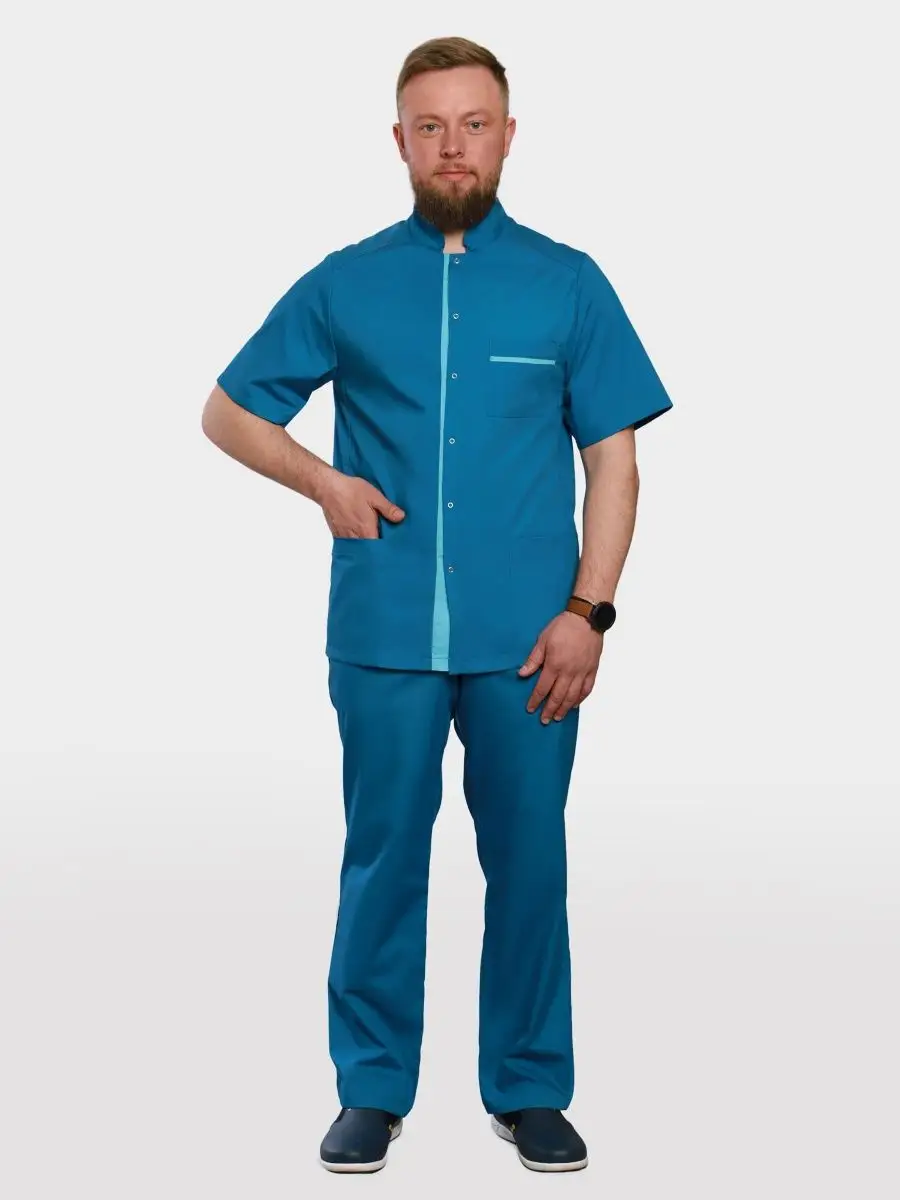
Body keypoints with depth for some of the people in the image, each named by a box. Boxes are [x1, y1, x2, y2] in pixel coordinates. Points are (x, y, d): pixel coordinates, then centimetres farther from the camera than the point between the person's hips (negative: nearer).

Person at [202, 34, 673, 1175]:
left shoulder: (568, 283, 5)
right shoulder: (345, 286, 6)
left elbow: (613, 458, 4)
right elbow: (227, 411, 13)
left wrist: (588, 609, -6)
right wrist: (324, 480, -4)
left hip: (530, 643, 0)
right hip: (386, 638, 0)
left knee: (529, 862, 7)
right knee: (383, 860, 8)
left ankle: (529, 1089, 23)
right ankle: (372, 1089, 22)